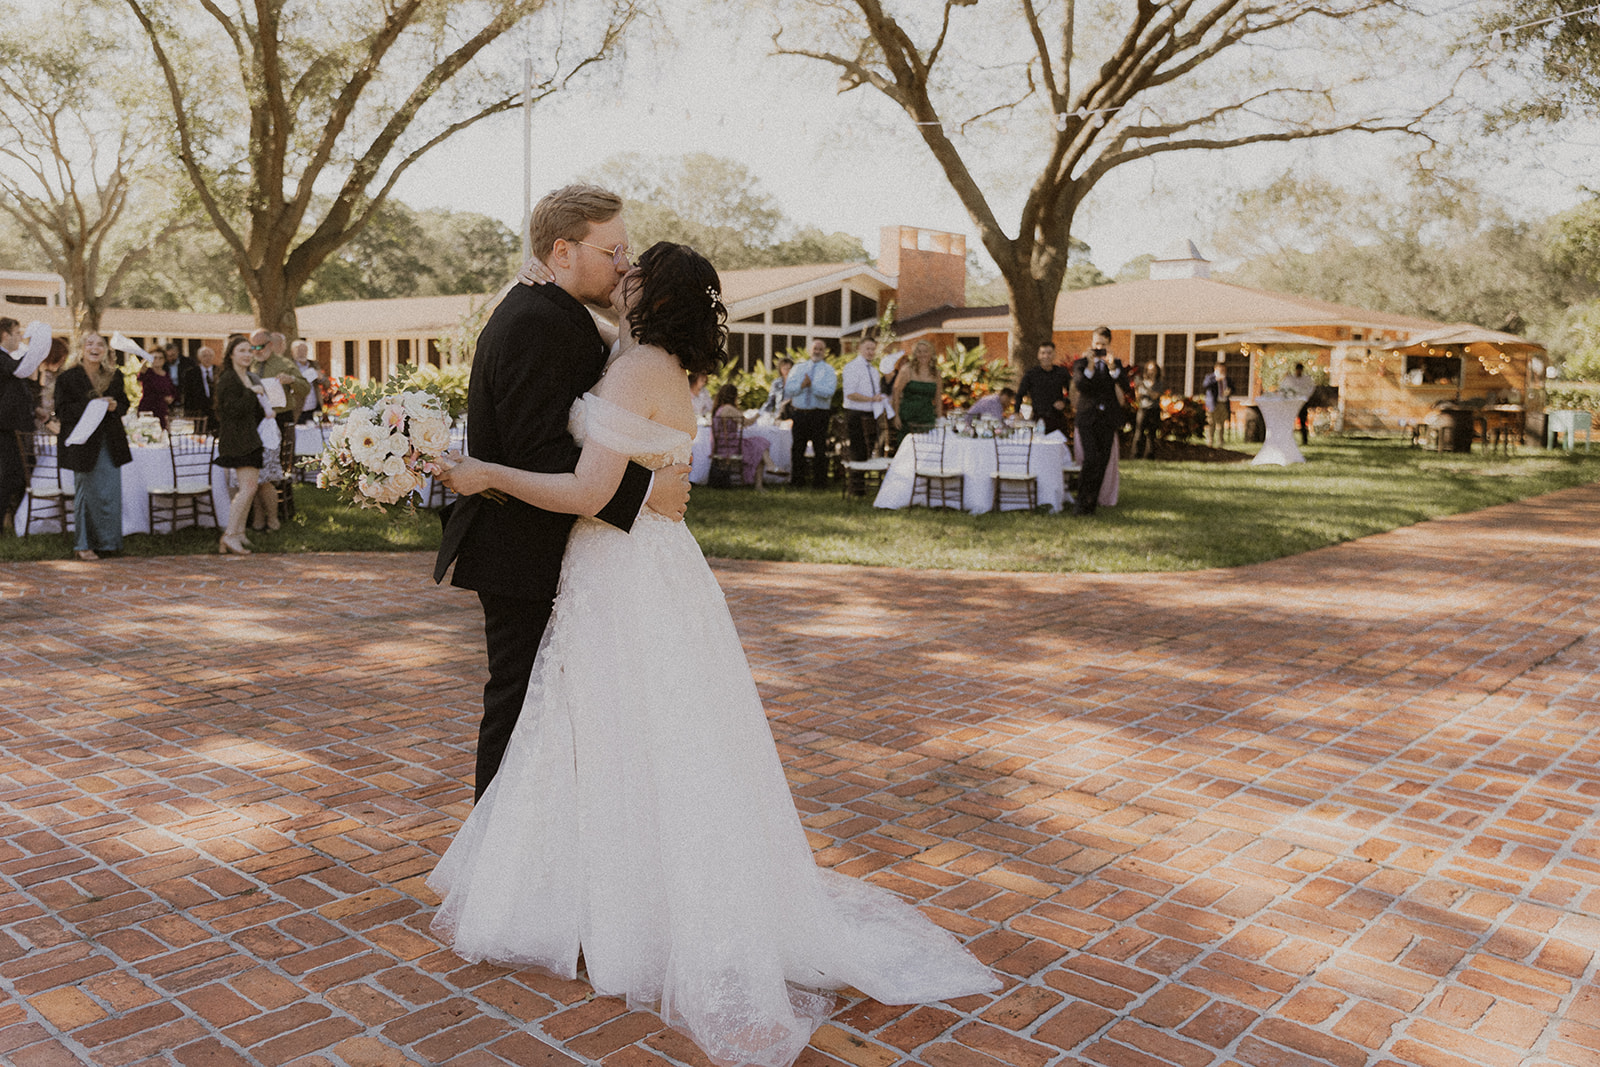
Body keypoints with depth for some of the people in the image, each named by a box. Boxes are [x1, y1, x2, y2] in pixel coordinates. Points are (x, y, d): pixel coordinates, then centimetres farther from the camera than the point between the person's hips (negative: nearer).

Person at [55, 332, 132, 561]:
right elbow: (62, 410, -5)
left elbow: (124, 404, 14)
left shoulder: (115, 376, 9)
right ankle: (83, 544, 10)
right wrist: (89, 406, -20)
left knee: (112, 493, 1)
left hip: (110, 442, 4)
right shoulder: (68, 377, -2)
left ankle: (107, 541, 14)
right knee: (87, 492, -1)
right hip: (82, 442, -3)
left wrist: (114, 406, -9)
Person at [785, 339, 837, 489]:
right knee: (798, 448, 7)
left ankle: (820, 481, 7)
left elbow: (829, 392, -14)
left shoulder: (829, 371, 3)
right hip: (800, 413, 3)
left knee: (820, 449, -1)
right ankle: (797, 479, 17)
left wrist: (811, 385, -16)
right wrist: (802, 385, -14)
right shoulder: (798, 368, 14)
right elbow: (789, 389, 2)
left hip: (819, 414, -3)